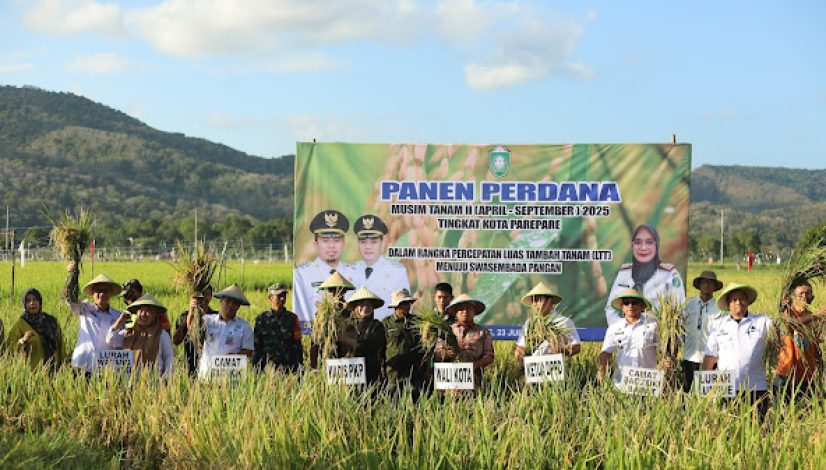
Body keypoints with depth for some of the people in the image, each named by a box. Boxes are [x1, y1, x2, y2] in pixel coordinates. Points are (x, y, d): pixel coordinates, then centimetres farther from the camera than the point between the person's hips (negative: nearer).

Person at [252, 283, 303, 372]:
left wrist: (299, 366, 4)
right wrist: (255, 371, 1)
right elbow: (256, 346, 6)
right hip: (268, 368, -1)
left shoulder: (292, 318, 8)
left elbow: (297, 345, 9)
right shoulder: (261, 319, 5)